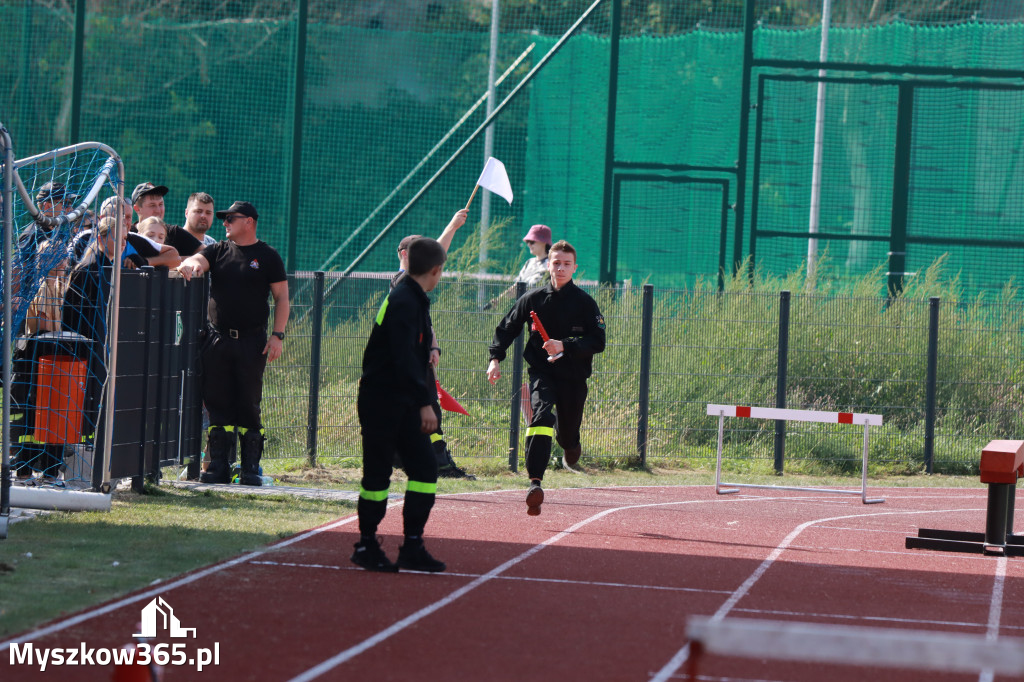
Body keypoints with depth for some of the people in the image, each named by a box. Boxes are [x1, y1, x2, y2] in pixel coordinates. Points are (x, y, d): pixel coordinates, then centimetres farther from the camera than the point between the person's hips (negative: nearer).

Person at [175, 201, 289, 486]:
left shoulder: (268, 256, 3)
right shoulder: (218, 251, 12)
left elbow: (281, 297, 1)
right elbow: (197, 260, -6)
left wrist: (277, 335, -9)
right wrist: (191, 264, -31)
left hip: (252, 341, -3)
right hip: (217, 340, 3)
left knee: (249, 406, -3)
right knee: (217, 404, 2)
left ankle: (251, 468, 2)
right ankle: (218, 467, 6)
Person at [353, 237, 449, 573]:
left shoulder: (414, 299, 14)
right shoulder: (403, 302, -17)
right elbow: (404, 359, -24)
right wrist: (424, 403, -26)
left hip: (404, 405, 9)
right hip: (381, 402, -9)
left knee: (425, 468, 3)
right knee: (377, 473, -1)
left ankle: (412, 547, 6)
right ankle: (366, 546, 10)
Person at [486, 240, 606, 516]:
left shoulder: (585, 303, -3)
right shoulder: (533, 299, 2)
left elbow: (598, 342, -8)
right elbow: (506, 328, 12)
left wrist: (565, 346, -21)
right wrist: (495, 358, -2)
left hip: (573, 378, 1)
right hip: (542, 372, -1)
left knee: (567, 435, 11)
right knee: (542, 416, -27)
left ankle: (571, 447, 53)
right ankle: (535, 483, -37)